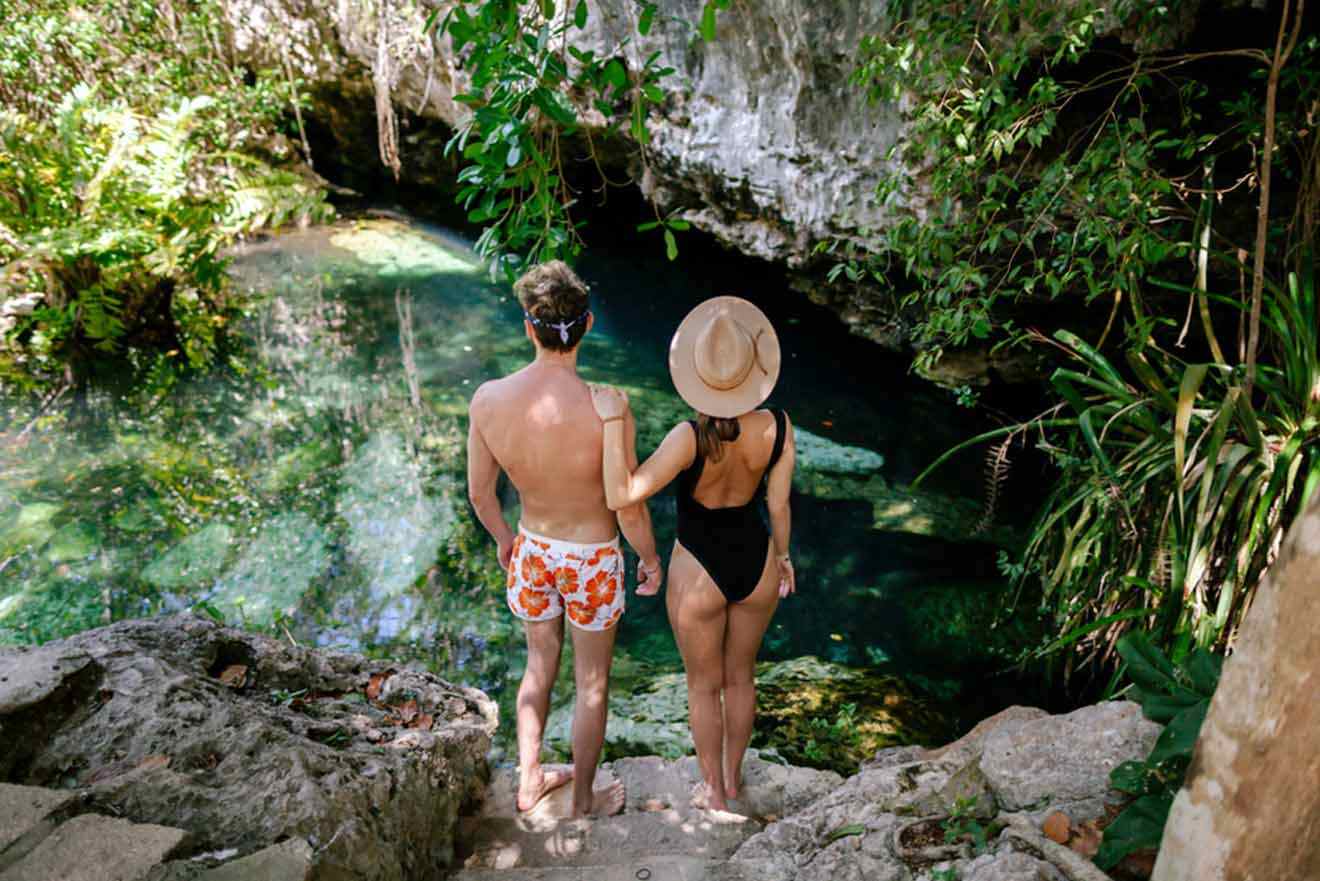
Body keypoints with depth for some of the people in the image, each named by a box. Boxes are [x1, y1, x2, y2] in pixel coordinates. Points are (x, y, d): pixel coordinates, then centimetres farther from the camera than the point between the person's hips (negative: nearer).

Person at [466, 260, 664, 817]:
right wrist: (650, 559, 1)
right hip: (593, 561, -3)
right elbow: (630, 510, -19)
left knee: (540, 664, 28)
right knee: (592, 683, 19)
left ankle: (529, 782, 45)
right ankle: (584, 800, 39)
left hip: (532, 551, 4)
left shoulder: (488, 399, -18)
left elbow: (478, 491, -4)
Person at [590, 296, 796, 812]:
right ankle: (732, 774, 49)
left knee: (704, 684, 22)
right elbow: (779, 506, -6)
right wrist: (782, 556, 12)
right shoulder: (778, 427, -18)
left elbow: (620, 497, -32)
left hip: (699, 573, -4)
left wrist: (613, 421, -30)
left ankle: (714, 790, 42)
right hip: (756, 564, 4)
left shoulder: (690, 437, -32)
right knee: (740, 676, 28)